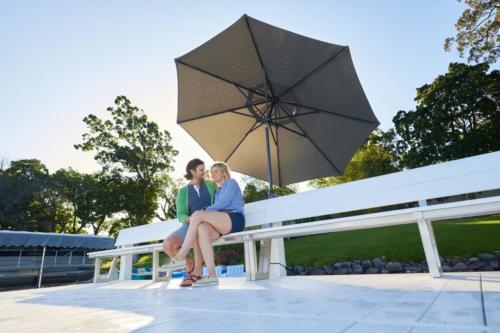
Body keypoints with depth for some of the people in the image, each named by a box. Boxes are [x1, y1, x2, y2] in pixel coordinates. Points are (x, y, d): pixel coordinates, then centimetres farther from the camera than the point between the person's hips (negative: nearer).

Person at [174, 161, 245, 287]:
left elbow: (222, 204, -4)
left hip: (235, 219, -6)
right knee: (201, 228, -29)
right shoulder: (217, 190, 32)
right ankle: (212, 275, -37)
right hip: (222, 223, 6)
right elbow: (217, 209, 18)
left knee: (197, 214, -25)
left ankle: (180, 256, -24)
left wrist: (203, 212, -3)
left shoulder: (231, 183, 11)